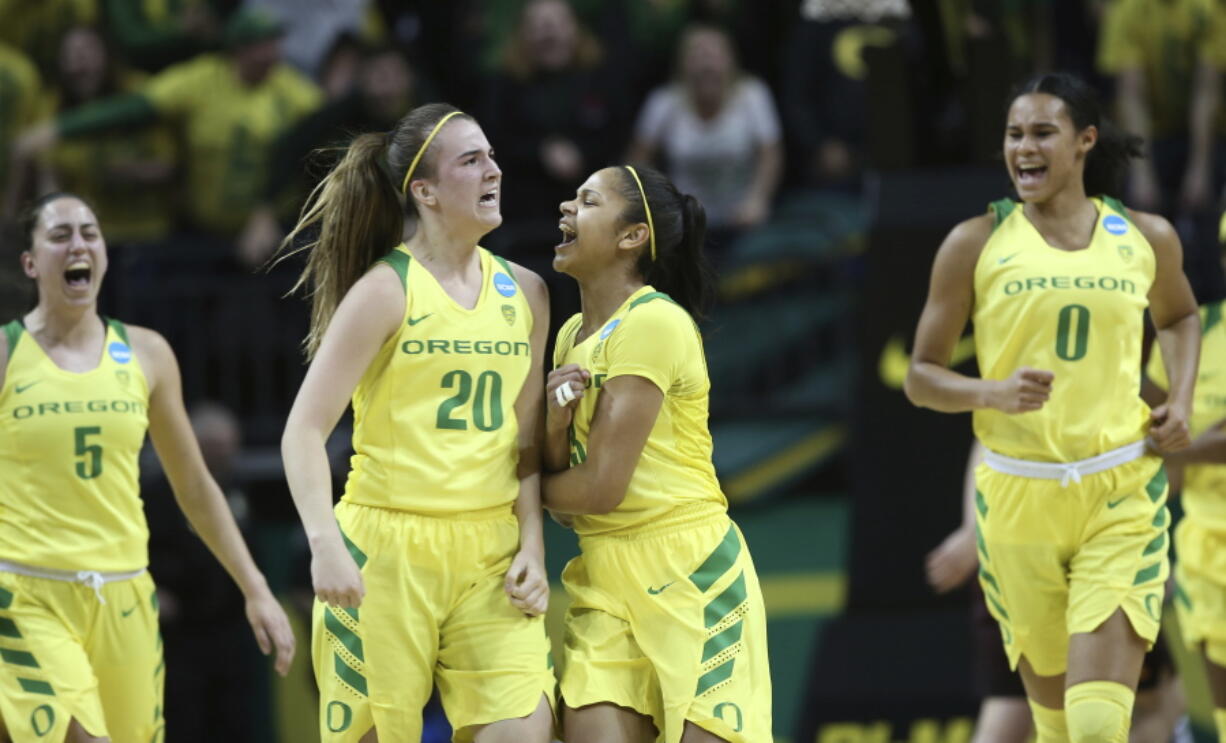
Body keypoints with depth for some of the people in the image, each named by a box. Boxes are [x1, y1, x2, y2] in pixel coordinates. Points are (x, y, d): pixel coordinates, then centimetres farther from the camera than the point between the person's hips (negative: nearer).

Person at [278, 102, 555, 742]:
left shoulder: (523, 292, 10)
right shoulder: (385, 291, -6)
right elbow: (303, 431, -10)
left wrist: (532, 546, 4)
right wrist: (324, 543, -22)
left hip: (490, 556, 4)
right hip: (385, 550, -4)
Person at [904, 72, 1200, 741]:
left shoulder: (1145, 238, 6)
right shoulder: (975, 244, 0)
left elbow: (1179, 317, 28)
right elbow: (921, 377, 2)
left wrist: (1180, 401, 9)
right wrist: (994, 392, -18)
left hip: (1122, 491, 0)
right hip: (1017, 494, 0)